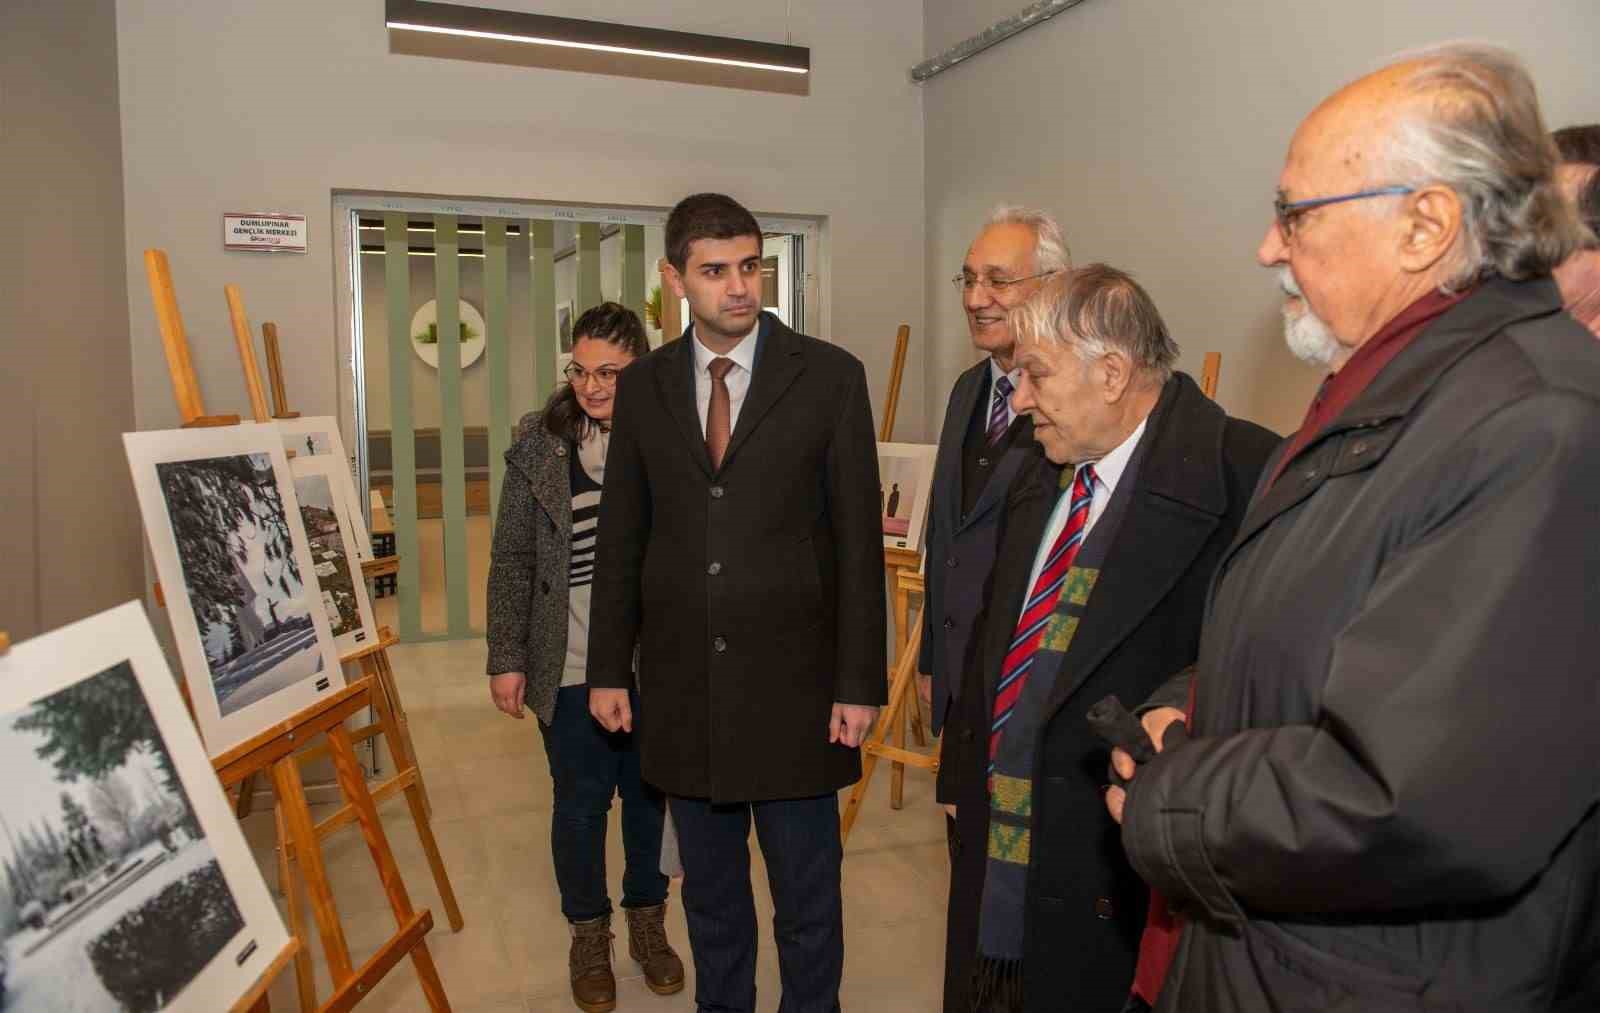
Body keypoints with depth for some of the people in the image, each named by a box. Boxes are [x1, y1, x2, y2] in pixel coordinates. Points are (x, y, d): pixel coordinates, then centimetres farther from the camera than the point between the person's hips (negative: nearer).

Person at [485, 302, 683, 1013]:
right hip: (570, 666, 0)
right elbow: (511, 561, 0)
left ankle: (647, 922, 38)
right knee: (581, 804, 11)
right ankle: (589, 935, 35)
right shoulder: (539, 445, -3)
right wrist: (507, 659, -2)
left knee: (650, 795, 15)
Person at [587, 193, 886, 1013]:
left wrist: (860, 682, -7)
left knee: (807, 899, 11)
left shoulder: (830, 376, -5)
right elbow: (620, 540, 8)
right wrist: (610, 669, 7)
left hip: (792, 684, -2)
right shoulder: (641, 387, 4)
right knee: (709, 894, 19)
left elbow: (858, 538, -5)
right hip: (682, 690, 3)